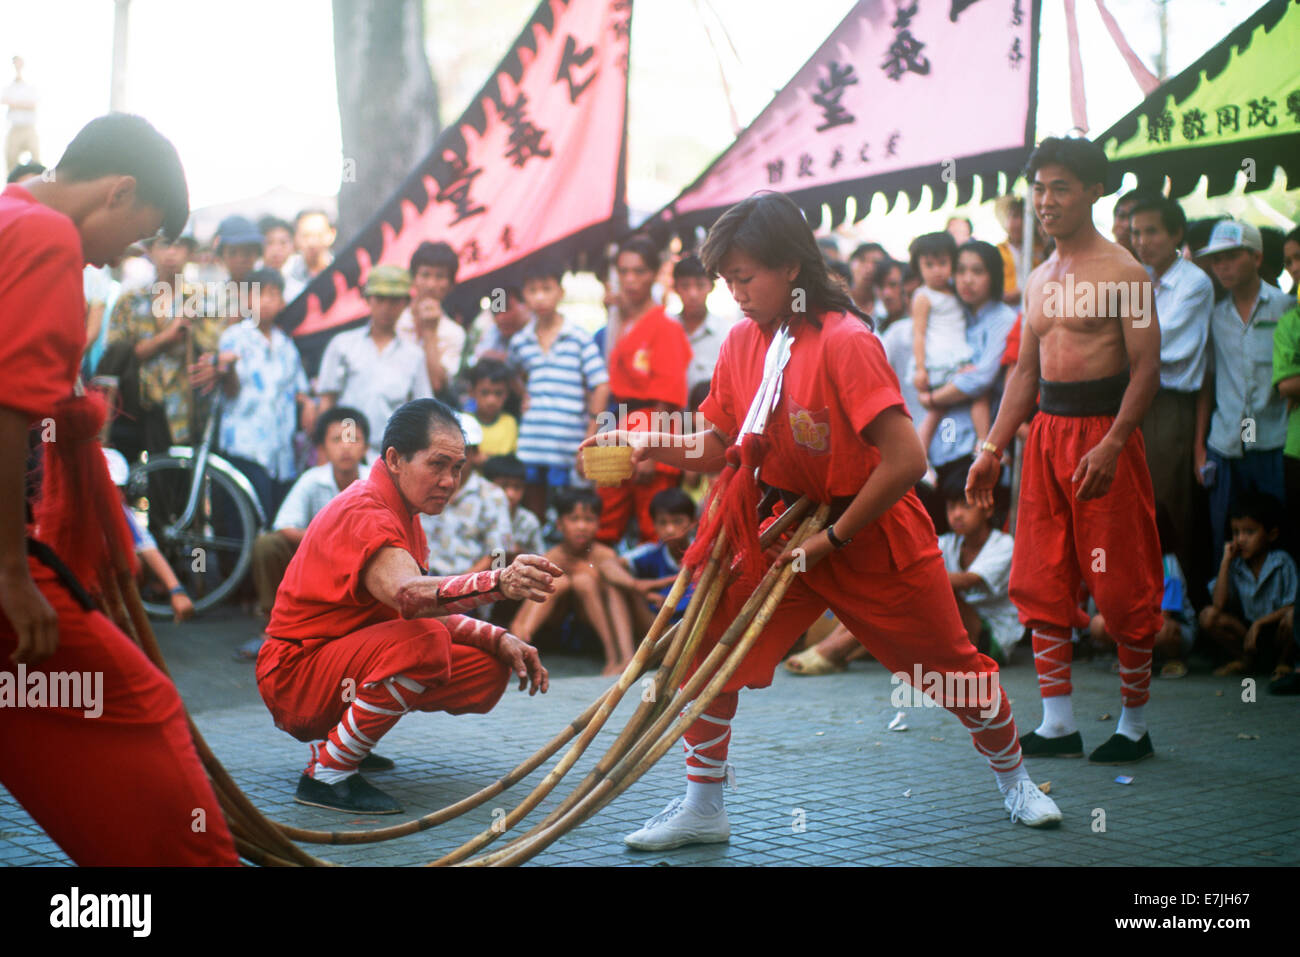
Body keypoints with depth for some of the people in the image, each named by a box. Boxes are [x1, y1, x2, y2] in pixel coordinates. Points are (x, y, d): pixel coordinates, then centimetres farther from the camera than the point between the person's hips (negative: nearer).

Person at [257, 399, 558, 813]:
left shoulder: (401, 512, 10)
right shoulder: (363, 513, -22)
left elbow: (430, 608, 8)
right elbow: (407, 594, -42)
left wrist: (500, 640, -7)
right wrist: (500, 582, -56)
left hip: (347, 662, 10)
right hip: (297, 675, -10)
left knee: (488, 670, 0)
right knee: (423, 641, -33)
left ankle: (341, 739, 11)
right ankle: (327, 774, -21)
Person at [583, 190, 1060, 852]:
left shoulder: (845, 340, -23)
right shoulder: (741, 342, -3)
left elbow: (906, 460, -27)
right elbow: (718, 447, 6)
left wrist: (834, 537, -19)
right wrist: (652, 445, -13)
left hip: (873, 534, -5)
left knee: (951, 665, 8)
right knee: (708, 654, -6)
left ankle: (1014, 779, 33)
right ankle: (702, 807, 8)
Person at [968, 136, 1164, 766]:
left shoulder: (1121, 272, -7)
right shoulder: (1039, 280, 16)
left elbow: (1146, 368, -13)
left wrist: (1112, 445, -23)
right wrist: (993, 447, 13)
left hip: (1104, 434, -7)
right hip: (1045, 431, 7)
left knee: (1122, 587, -1)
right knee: (1040, 584, 6)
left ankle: (1134, 725, 11)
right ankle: (1057, 724, 13)